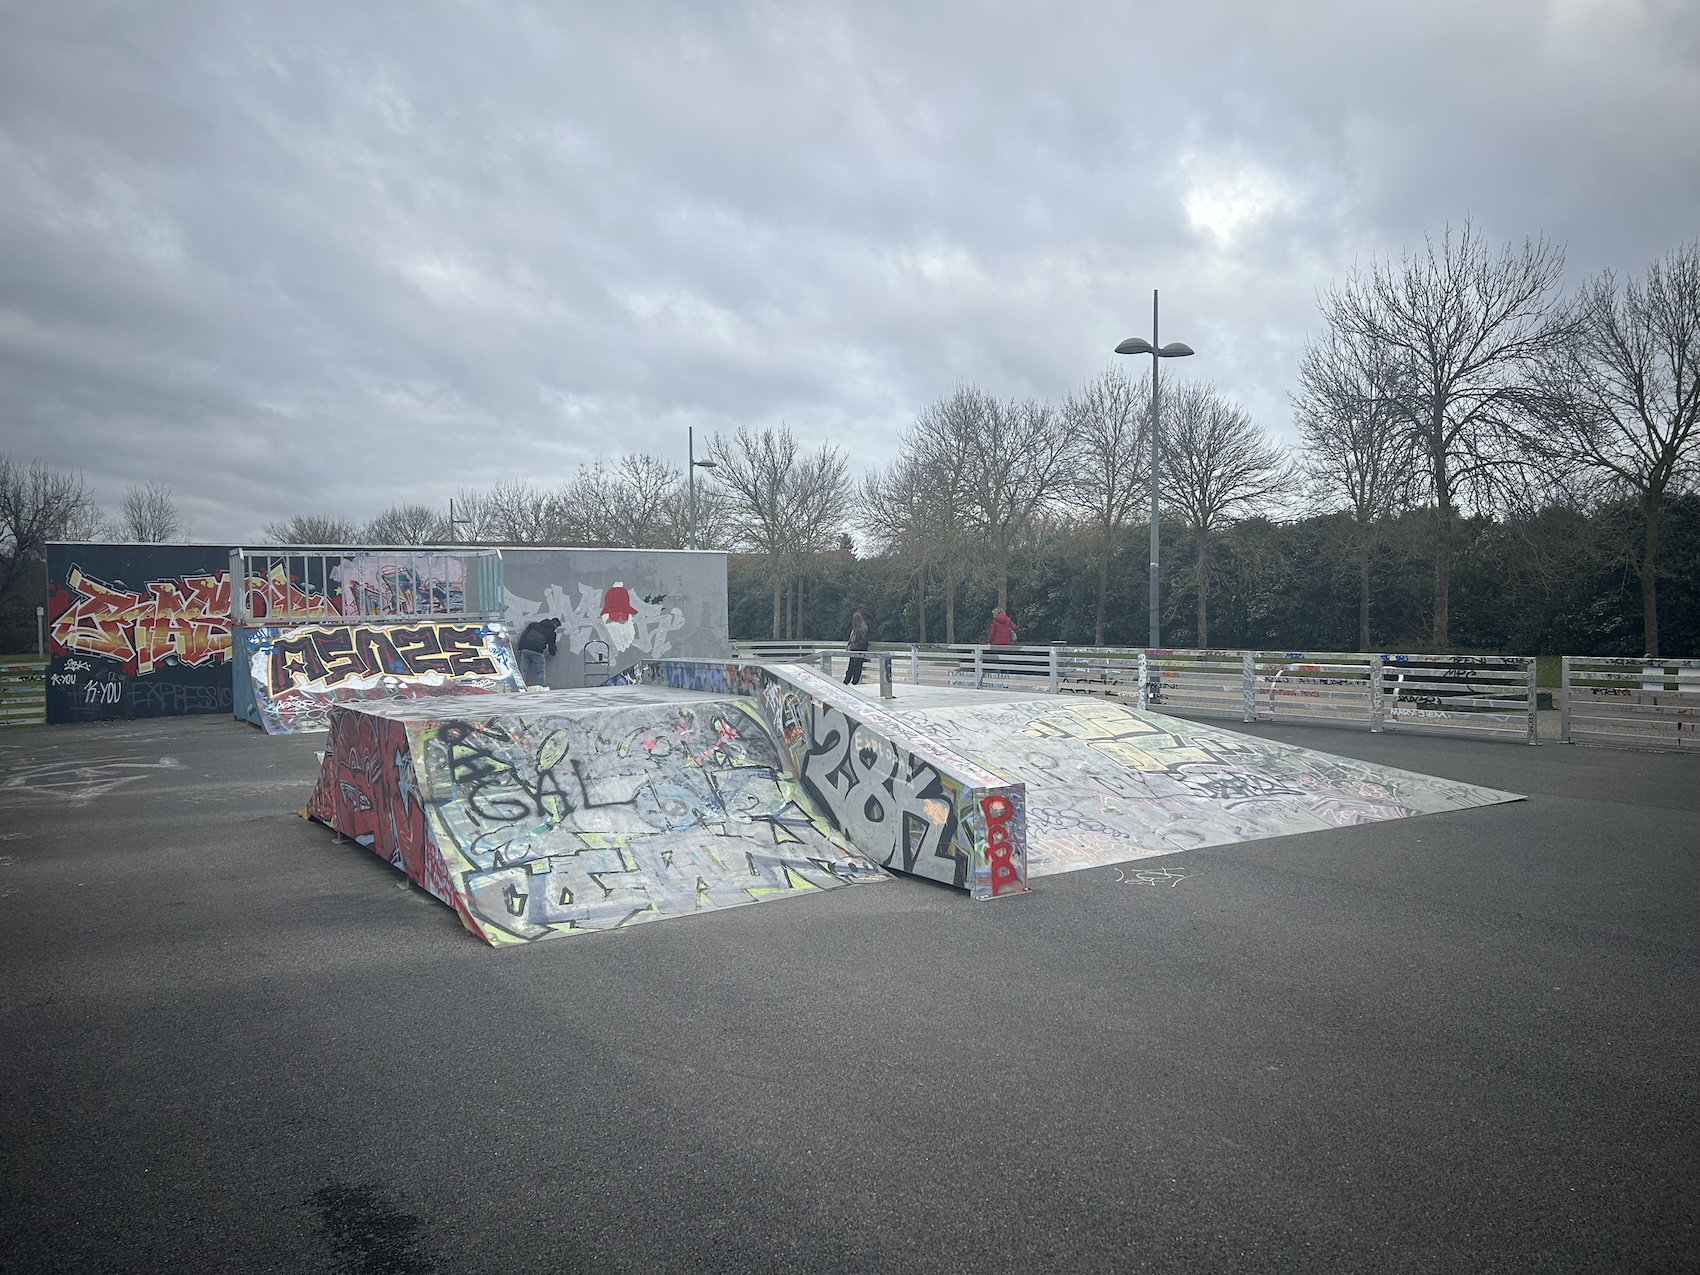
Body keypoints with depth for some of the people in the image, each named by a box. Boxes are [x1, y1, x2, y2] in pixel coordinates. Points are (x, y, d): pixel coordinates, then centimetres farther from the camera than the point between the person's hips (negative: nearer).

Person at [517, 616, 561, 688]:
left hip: (525, 649, 4)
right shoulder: (551, 633, 10)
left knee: (523, 671, 10)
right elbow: (551, 647, 17)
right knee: (541, 671, 9)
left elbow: (523, 635, 14)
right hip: (537, 651, -4)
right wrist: (553, 652, 40)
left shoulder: (534, 624, 21)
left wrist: (520, 648, 16)